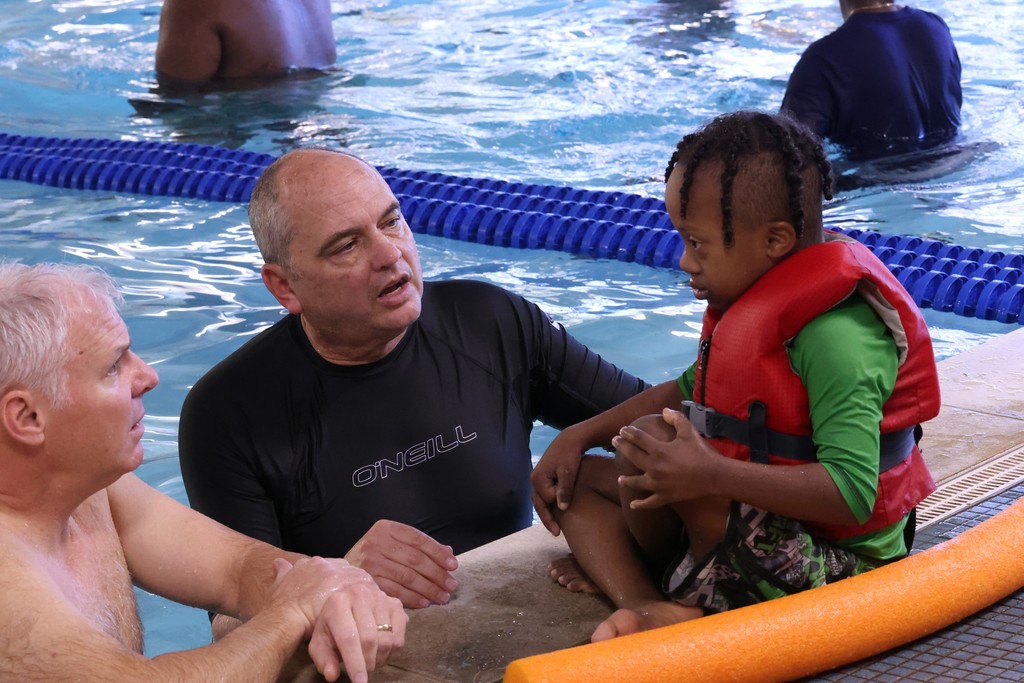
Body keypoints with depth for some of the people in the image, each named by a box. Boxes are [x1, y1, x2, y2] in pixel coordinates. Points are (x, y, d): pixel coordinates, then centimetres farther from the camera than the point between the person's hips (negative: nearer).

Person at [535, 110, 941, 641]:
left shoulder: (834, 337, -25)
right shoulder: (753, 300, 7)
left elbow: (852, 493, -33)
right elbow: (688, 392, 22)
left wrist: (709, 475, -40)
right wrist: (578, 436, 13)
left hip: (830, 565, -11)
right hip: (748, 515, 11)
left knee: (647, 441, -25)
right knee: (580, 478, 8)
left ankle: (700, 586, -3)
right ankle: (645, 605, -17)